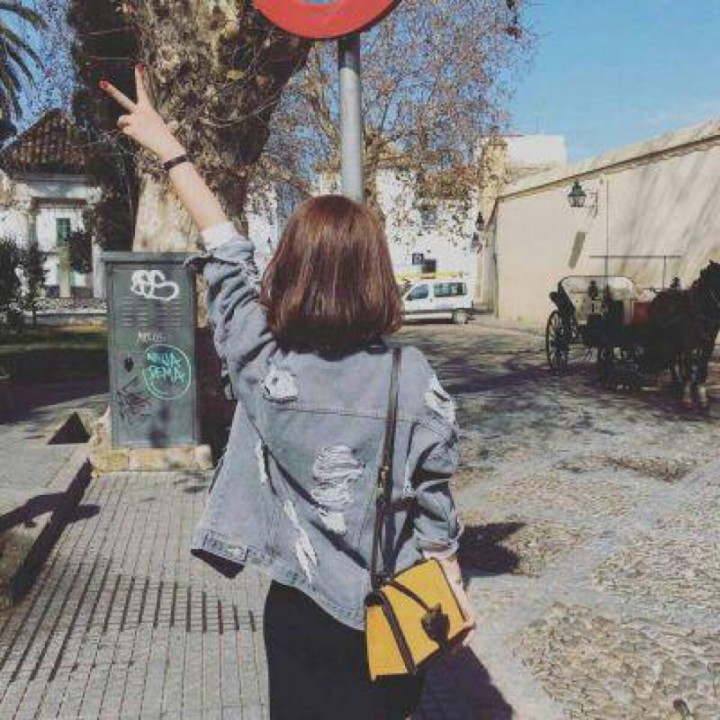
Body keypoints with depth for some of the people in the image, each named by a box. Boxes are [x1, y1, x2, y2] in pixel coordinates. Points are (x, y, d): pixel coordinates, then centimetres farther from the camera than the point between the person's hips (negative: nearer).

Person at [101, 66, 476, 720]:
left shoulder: (263, 361, -17)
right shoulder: (410, 375, -16)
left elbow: (226, 254, -4)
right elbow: (432, 502, -9)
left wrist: (169, 148, 7)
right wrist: (454, 589, 7)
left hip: (299, 609, 0)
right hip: (391, 613, 0)